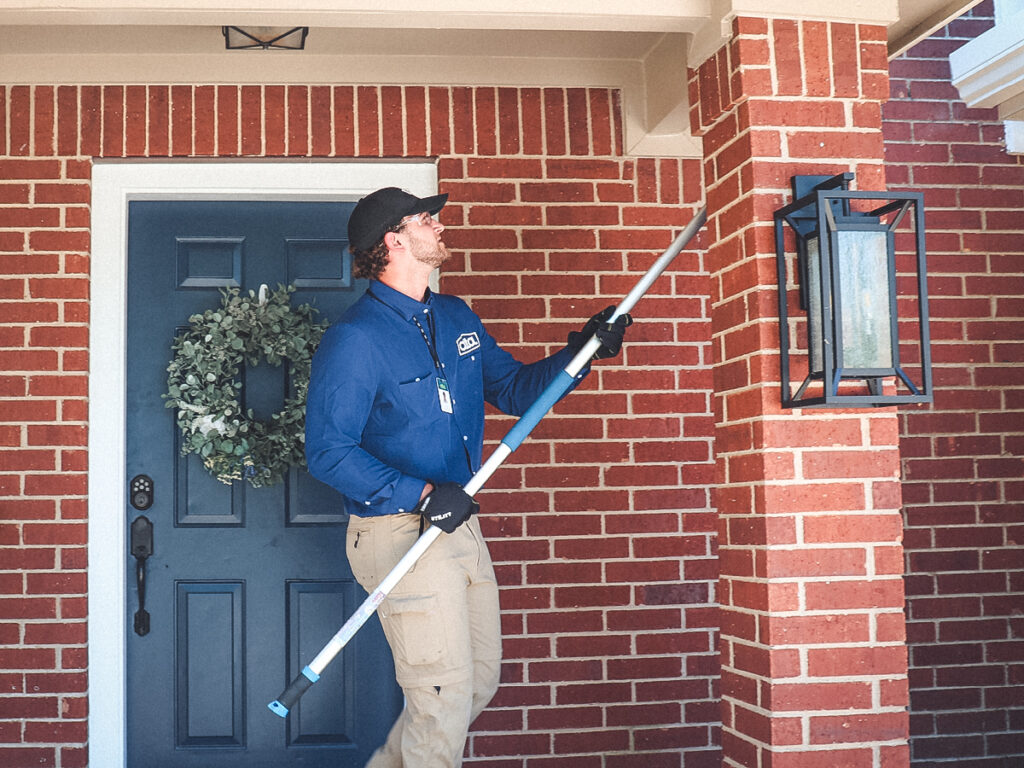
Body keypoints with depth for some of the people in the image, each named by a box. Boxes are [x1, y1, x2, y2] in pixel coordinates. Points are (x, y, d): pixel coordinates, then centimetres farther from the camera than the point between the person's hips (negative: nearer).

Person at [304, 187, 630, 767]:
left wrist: (582, 350, 1)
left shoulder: (457, 318, 11)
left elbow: (515, 390, 16)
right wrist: (421, 494, -26)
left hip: (461, 526, 8)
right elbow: (328, 452, -18)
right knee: (444, 697, -3)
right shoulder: (355, 338, -14)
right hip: (400, 532, -8)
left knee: (481, 683, 18)